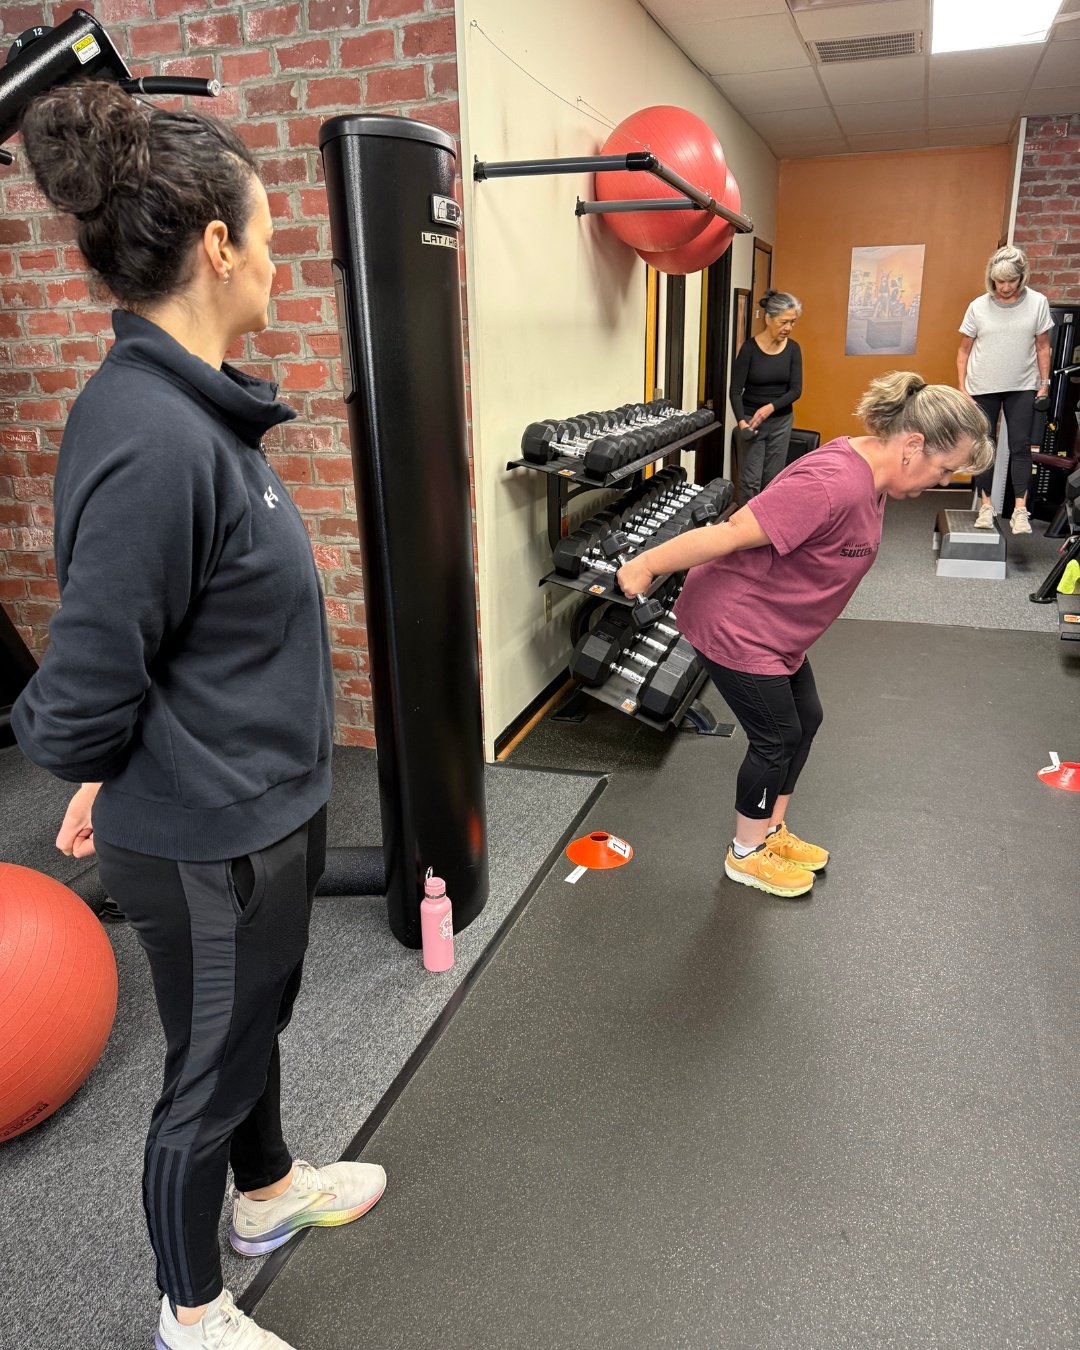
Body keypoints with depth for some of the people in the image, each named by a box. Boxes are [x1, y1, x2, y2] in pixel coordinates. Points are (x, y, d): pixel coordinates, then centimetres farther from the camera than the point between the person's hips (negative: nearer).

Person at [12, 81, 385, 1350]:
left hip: (261, 810, 9)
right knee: (210, 1072, 15)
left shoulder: (191, 405, 2)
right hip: (206, 841, -9)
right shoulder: (151, 441, -29)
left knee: (255, 1019, 29)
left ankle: (268, 1192, 58)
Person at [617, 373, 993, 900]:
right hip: (735, 625, -10)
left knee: (804, 719, 18)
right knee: (777, 738, 4)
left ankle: (772, 833, 38)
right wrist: (645, 566, -22)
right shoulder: (834, 486, -32)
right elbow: (730, 534, -29)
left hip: (774, 626, 10)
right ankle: (747, 855, 27)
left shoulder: (867, 470, 1)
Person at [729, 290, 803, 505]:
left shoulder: (792, 348, -2)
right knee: (751, 480, -5)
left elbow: (796, 389, -4)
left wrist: (770, 407, -19)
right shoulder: (750, 347, -12)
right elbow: (736, 390, -13)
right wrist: (741, 421, -27)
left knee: (773, 479, 7)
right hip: (751, 419, -3)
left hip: (781, 421, 4)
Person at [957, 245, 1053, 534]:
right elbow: (964, 351, 3)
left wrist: (1045, 383, 1)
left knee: (1020, 446, -6)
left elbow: (1043, 347, 4)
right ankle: (985, 505, 14)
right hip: (983, 388, 0)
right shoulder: (978, 306, -3)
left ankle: (1020, 510, -7)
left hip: (1022, 387, 0)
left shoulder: (1037, 303, -2)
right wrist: (961, 388, -1)